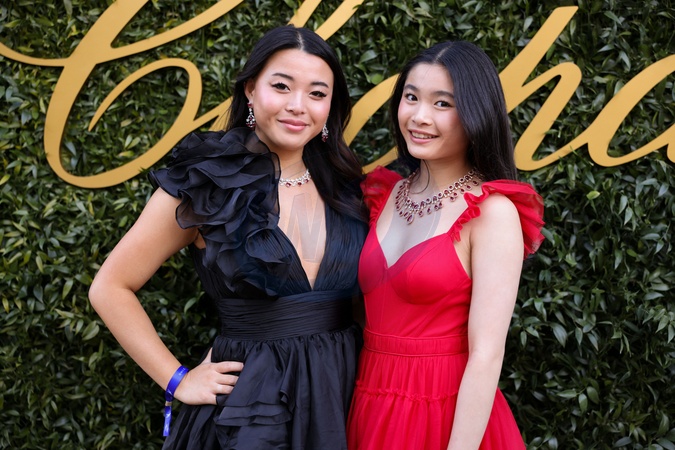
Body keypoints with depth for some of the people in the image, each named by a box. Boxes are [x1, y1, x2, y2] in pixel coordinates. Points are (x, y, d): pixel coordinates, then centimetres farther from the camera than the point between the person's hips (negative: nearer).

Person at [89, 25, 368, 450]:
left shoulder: (347, 185, 3)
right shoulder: (205, 184, -8)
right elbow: (111, 289, -4)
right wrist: (177, 380, -7)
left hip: (346, 390, 4)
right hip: (249, 397, -4)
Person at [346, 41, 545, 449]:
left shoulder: (493, 212, -15)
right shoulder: (386, 194, 3)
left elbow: (486, 356, -19)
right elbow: (371, 314, 9)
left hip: (447, 417, -6)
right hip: (371, 411, 6)